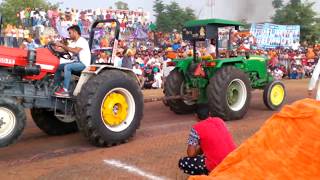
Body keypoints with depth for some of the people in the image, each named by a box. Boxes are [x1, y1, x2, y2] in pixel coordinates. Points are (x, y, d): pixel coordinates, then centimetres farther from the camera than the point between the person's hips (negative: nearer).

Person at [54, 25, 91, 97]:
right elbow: (68, 50, 12)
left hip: (84, 64, -10)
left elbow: (75, 51, -27)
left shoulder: (82, 41, -12)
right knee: (58, 66, 4)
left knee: (67, 67, -32)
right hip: (77, 62, 10)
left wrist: (63, 45, -23)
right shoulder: (75, 42, 18)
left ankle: (65, 90, -33)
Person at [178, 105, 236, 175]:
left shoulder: (196, 128, -5)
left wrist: (199, 147, 15)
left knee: (182, 163, 6)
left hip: (217, 165, -6)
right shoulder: (219, 121, 12)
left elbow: (191, 153, -7)